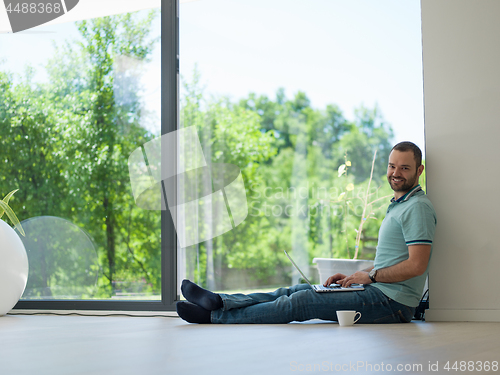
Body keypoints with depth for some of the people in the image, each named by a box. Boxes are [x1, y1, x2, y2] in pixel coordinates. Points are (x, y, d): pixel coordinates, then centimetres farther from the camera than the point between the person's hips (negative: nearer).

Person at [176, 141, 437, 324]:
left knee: (300, 302, -14)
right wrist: (353, 276, 11)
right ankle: (219, 302, 0)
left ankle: (215, 317, -10)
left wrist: (369, 276, -12)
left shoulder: (417, 207, -11)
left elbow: (416, 265, -21)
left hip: (391, 302, -10)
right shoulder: (398, 205, 22)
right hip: (379, 292, 10)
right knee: (295, 291, 3)